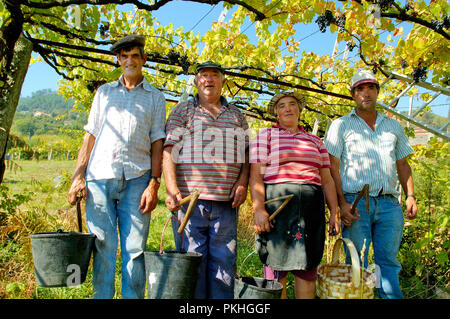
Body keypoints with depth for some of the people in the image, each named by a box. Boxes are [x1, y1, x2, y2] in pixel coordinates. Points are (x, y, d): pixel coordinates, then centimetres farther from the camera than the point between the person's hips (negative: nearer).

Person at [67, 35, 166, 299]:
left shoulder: (155, 98, 15)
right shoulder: (105, 92, 20)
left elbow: (157, 143, 6)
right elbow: (90, 136, 15)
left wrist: (154, 183, -6)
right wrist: (78, 176, 4)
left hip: (136, 178, -1)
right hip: (99, 177, 2)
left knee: (134, 249, -2)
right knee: (103, 248, 1)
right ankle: (101, 296, 12)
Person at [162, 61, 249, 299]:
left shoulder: (237, 116, 20)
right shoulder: (183, 111, 11)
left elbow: (247, 154, 18)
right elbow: (169, 151, 1)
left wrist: (242, 182, 1)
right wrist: (171, 189, -12)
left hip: (226, 200, 3)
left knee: (224, 260, 3)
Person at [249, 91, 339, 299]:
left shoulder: (315, 141, 19)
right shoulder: (265, 136, 7)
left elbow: (327, 180, 17)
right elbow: (256, 176, -3)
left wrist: (334, 212, 8)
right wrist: (258, 208, -15)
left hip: (311, 208, 4)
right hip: (276, 204, -3)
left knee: (308, 267, 4)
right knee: (276, 267, -1)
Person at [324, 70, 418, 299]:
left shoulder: (393, 126, 20)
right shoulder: (341, 125, 8)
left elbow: (402, 164, 22)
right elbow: (332, 166, 0)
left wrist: (410, 196, 7)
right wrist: (341, 203, -11)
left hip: (389, 203, 3)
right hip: (356, 202, -3)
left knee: (388, 261, 7)